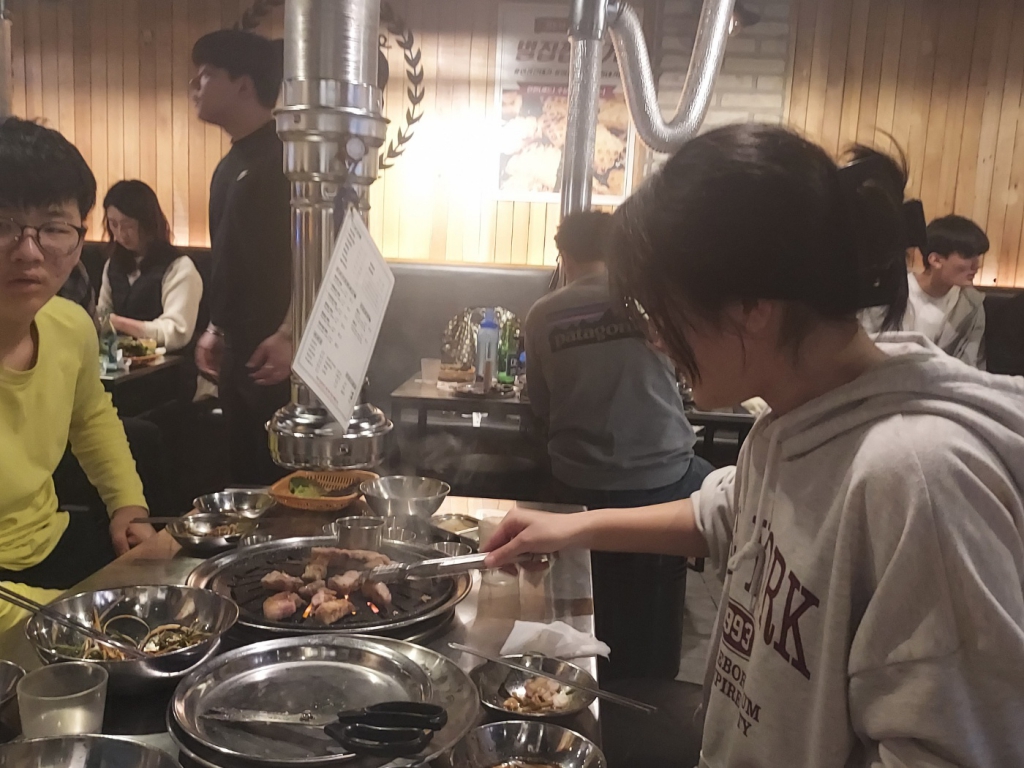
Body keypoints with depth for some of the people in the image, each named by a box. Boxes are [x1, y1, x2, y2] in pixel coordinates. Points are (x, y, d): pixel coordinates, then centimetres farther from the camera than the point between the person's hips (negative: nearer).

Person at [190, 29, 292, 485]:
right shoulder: (230, 166, 16)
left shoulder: (286, 156, -12)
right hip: (237, 348, 9)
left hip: (277, 350, -9)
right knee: (245, 472, 16)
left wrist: (289, 335, -23)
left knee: (282, 477, -3)